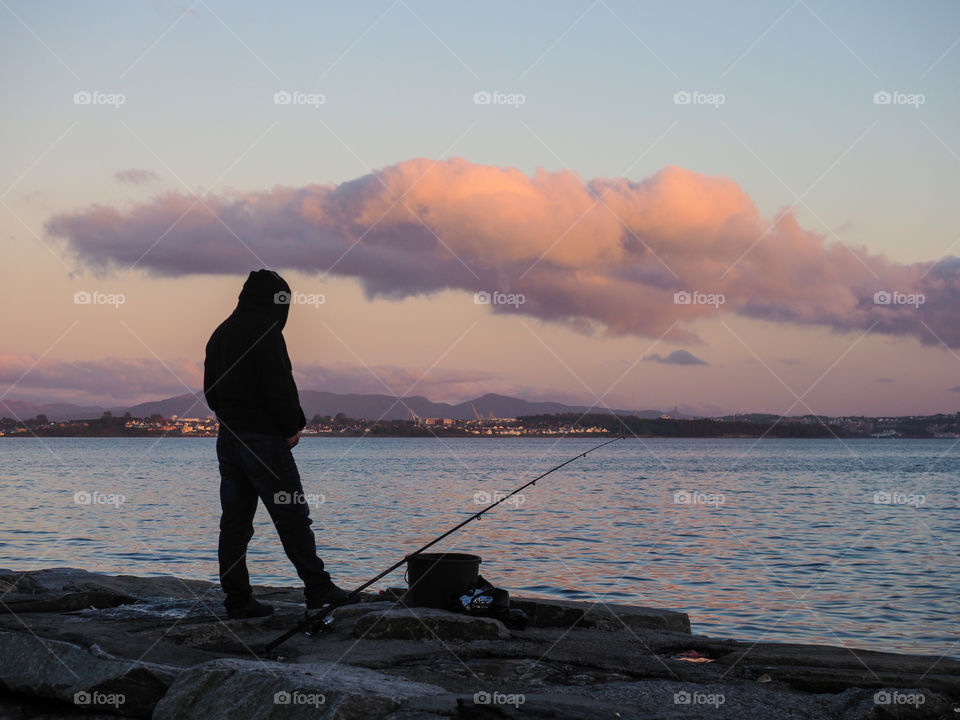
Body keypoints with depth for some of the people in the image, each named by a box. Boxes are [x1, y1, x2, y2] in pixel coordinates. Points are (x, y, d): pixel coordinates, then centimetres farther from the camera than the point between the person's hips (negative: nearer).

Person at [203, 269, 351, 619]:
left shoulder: (220, 333, 16)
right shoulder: (264, 329, -11)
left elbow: (210, 391, 20)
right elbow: (279, 386, -18)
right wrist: (293, 427, -6)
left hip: (228, 439, 8)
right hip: (263, 439, -8)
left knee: (234, 521, 6)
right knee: (292, 515, -1)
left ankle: (237, 599, 7)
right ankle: (318, 589, 4)